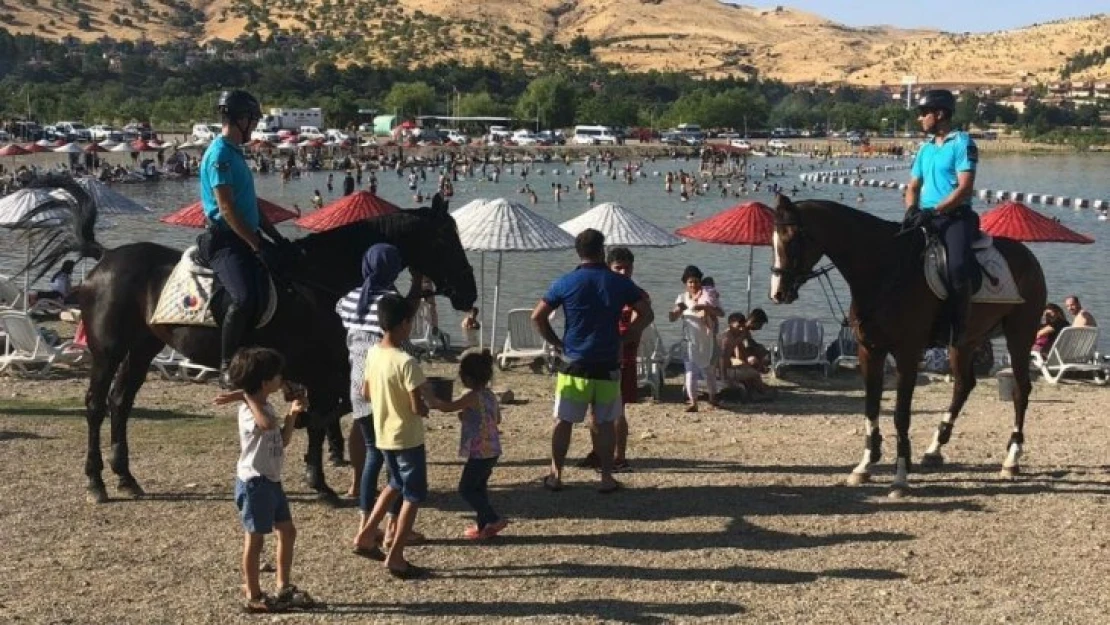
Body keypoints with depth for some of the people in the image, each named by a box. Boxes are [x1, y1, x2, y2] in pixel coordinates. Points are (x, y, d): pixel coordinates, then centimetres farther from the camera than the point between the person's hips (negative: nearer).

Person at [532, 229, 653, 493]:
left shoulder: (566, 283, -2)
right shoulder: (619, 283, 1)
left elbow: (538, 316, -4)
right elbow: (646, 314, 1)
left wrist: (555, 342, 6)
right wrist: (624, 337, 5)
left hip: (574, 365, -1)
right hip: (608, 367, 1)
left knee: (564, 421, 9)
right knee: (605, 423, 9)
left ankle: (555, 475, 13)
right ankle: (607, 478, 12)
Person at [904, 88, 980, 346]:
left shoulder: (962, 143, -4)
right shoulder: (926, 148, 18)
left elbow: (965, 188, -13)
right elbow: (913, 186, 20)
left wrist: (933, 211, -21)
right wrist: (912, 209, -3)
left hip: (956, 216, -8)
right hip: (926, 217, 8)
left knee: (957, 267, -30)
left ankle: (959, 331, -24)